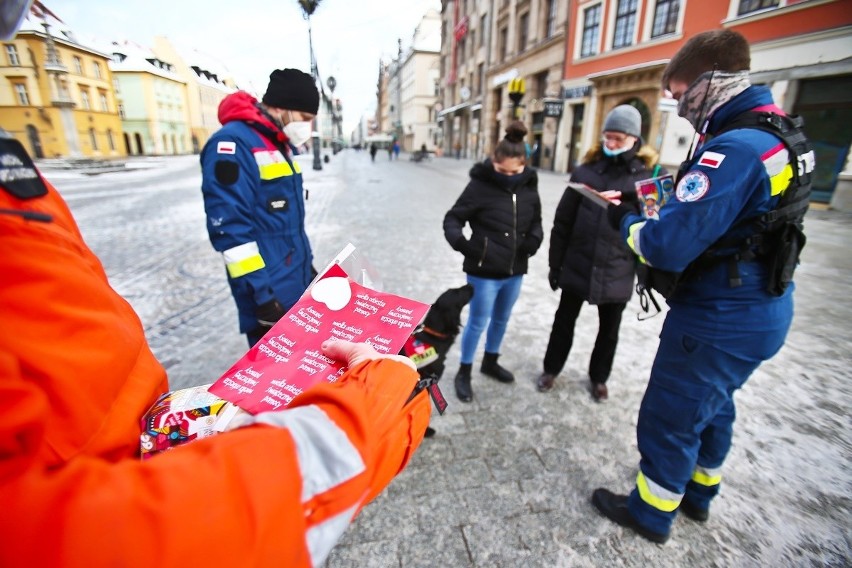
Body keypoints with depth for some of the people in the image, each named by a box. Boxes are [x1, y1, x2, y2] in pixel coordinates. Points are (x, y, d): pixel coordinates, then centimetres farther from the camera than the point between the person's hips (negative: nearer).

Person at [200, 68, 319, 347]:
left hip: (298, 285, 9)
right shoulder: (233, 144, -17)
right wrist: (260, 293, -22)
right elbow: (230, 228, -22)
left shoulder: (278, 145, 13)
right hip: (270, 294, -9)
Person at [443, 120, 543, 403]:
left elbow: (536, 221, 15)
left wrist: (534, 240, -6)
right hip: (484, 271, -5)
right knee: (478, 322, 6)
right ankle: (464, 372, 27)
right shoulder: (480, 185, -14)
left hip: (515, 271, 6)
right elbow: (452, 219, -10)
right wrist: (463, 244, -29)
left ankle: (490, 362, 43)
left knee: (501, 319, 21)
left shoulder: (529, 188, 1)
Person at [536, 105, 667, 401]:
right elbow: (563, 221, 0)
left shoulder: (648, 174, -3)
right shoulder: (586, 170, -1)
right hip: (577, 266, 1)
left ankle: (599, 377, 40)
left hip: (617, 272, 0)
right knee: (564, 321, 15)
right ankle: (551, 368, 36)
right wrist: (555, 263, 1)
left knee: (609, 330, 17)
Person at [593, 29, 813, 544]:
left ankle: (651, 514, 30)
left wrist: (626, 222, -11)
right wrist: (659, 212, 1)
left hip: (720, 320, -10)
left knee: (669, 417, 8)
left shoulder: (734, 148, -25)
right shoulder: (779, 135, 9)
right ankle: (697, 495, 46)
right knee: (712, 405, 25)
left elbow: (667, 246, -30)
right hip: (761, 311, 10)